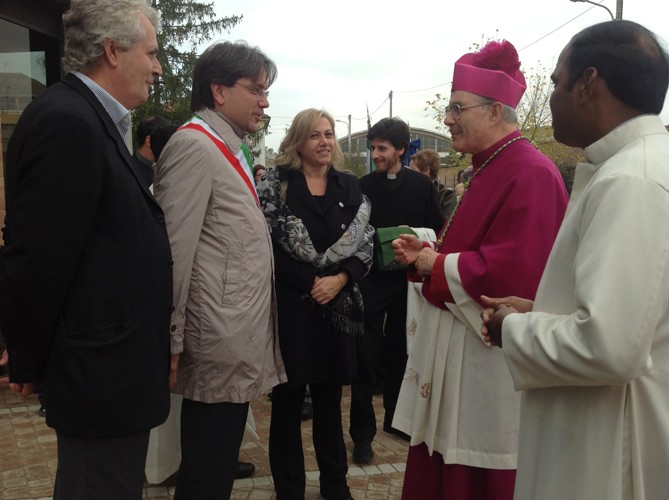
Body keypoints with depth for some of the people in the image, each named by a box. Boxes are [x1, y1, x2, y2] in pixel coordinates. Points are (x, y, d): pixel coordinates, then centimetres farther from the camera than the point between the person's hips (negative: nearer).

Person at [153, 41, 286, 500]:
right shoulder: (194, 146, -13)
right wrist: (170, 343, -17)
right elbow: (174, 250, -18)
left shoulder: (229, 150, 17)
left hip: (238, 339, 9)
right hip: (219, 342, -9)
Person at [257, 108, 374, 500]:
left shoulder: (351, 188, 9)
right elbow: (266, 240, -9)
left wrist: (339, 279, -11)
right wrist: (310, 283, -11)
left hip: (338, 305, 3)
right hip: (289, 303, -3)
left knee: (330, 398, 14)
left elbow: (365, 244, 5)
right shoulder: (276, 183, -1)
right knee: (288, 399, 5)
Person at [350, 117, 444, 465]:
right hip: (372, 280, -1)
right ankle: (362, 433, 8)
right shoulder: (363, 186, 1)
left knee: (399, 351, 14)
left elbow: (437, 230, 4)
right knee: (366, 355, -2)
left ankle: (395, 418, 30)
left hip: (407, 279, 2)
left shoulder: (421, 185, 4)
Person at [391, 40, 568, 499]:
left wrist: (435, 267, -15)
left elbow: (511, 272, -28)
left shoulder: (530, 174, -19)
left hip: (488, 361, -10)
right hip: (457, 355, 10)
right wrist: (427, 251, 3)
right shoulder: (490, 168, 14)